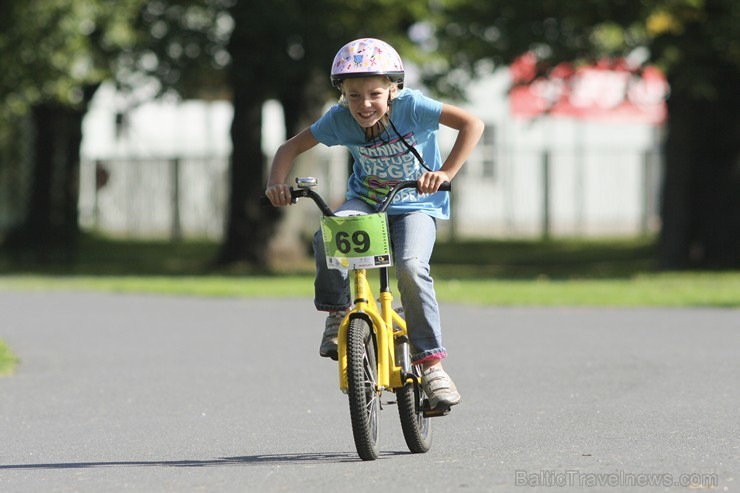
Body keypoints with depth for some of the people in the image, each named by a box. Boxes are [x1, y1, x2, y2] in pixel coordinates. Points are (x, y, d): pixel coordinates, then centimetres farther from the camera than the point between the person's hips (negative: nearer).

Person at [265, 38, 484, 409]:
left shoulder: (410, 107, -21)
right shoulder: (340, 119, -13)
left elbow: (471, 124, -26)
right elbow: (292, 147, -4)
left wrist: (446, 173, -36)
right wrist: (276, 183, -23)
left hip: (415, 207, -3)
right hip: (366, 201, 3)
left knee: (410, 267, -30)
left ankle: (430, 362, -21)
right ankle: (337, 315, -9)